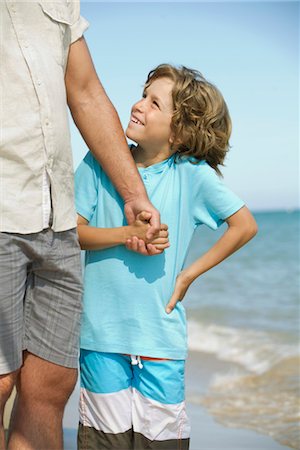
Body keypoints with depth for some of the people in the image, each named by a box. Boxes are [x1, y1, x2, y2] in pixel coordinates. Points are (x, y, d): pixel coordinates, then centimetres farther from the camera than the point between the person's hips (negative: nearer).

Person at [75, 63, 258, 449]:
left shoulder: (193, 174, -5)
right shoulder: (100, 163, -1)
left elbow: (245, 226, 1)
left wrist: (189, 274, -1)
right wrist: (126, 234, -18)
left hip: (160, 330, -1)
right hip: (101, 328, 1)